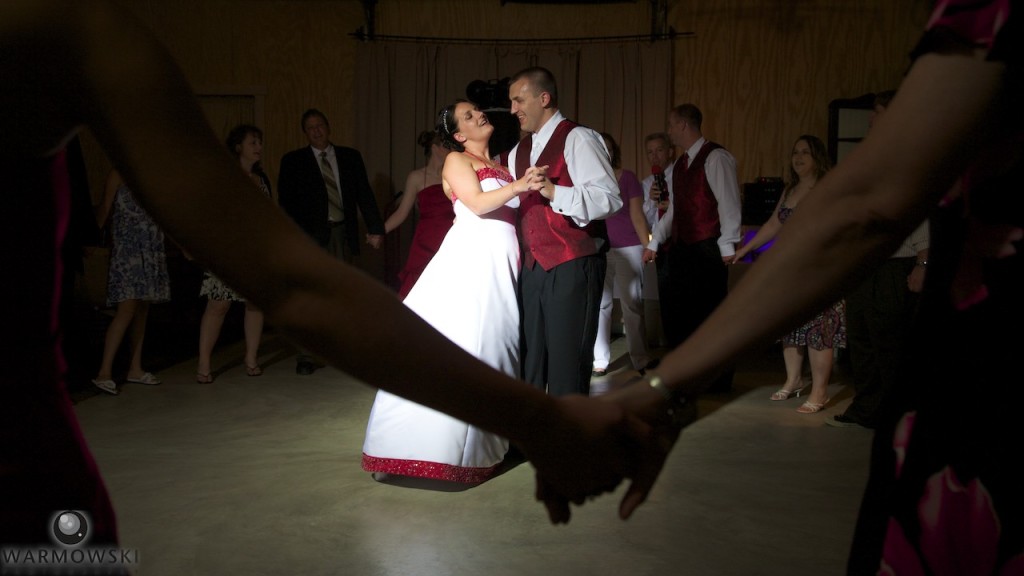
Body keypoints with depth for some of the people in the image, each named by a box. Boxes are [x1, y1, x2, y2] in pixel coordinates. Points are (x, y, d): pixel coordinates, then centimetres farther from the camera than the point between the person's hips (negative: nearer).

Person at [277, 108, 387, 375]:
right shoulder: (293, 161, 5)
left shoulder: (350, 157, 11)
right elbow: (286, 202, 1)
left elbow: (364, 194, 9)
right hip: (310, 237, -2)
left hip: (343, 234, 3)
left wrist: (375, 228, 0)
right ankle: (306, 357, -2)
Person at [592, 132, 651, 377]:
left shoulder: (627, 177, 6)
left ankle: (640, 359, 7)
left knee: (633, 304, 1)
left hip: (628, 248, -1)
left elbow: (636, 214, 5)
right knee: (599, 304, 2)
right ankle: (600, 360, 8)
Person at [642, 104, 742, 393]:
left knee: (709, 314, -1)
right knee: (675, 314, 8)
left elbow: (729, 203, -11)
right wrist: (653, 242, 19)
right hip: (680, 248, 8)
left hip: (707, 250, -8)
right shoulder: (679, 165, 18)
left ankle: (717, 380, 14)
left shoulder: (715, 158, -8)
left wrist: (727, 246, -14)